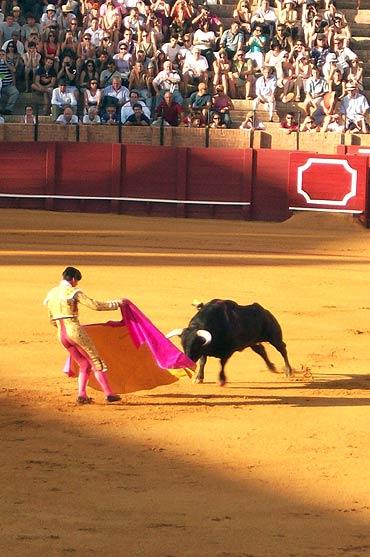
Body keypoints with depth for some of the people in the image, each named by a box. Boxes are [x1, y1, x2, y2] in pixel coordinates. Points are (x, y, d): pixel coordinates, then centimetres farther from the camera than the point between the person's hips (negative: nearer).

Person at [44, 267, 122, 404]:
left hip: (61, 335, 7)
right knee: (96, 362, 4)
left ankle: (81, 395, 2)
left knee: (84, 364, 16)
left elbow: (53, 320, 22)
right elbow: (95, 305, -12)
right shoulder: (73, 292, -8)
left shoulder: (51, 294, 13)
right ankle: (108, 394, 1)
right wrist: (115, 304, 0)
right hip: (75, 331, -7)